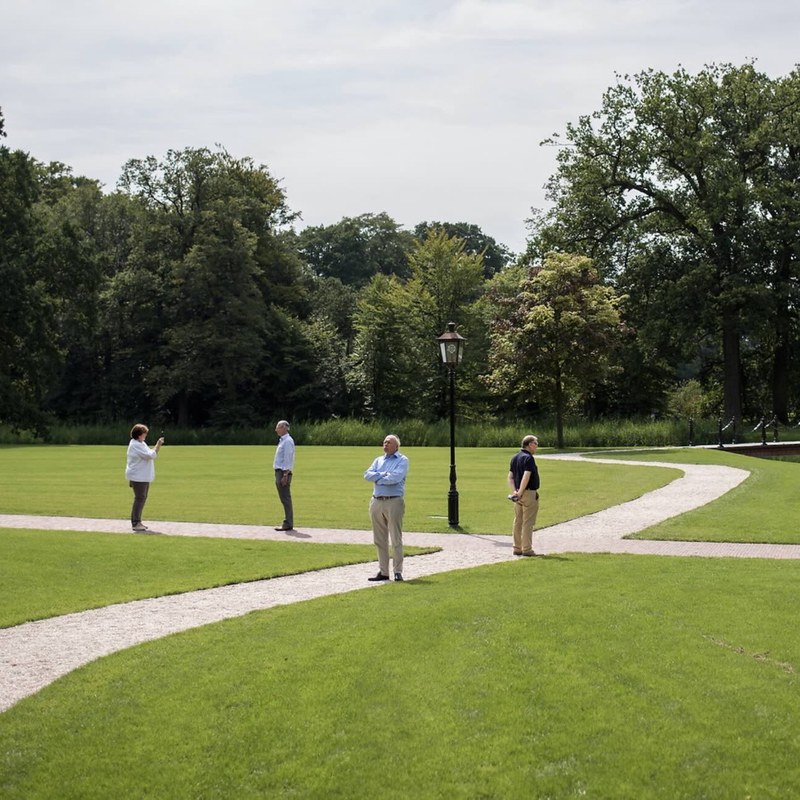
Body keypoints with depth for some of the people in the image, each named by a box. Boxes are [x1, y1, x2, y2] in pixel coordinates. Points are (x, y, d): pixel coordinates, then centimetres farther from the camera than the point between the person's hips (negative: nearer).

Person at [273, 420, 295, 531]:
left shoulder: (288, 441, -12)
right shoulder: (282, 441, 18)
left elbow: (288, 459, -18)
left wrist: (285, 475, -22)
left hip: (284, 472, -10)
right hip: (279, 472, 10)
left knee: (286, 499, -8)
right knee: (284, 499, 12)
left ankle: (288, 524, -7)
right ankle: (288, 523, 16)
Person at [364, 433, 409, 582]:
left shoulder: (402, 460, 2)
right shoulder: (378, 460, 19)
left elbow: (395, 477, -15)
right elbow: (367, 475, 3)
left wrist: (377, 478, -3)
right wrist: (384, 474, -9)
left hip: (394, 501, -6)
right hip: (377, 502, 6)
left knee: (396, 539, -5)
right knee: (379, 540, 7)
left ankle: (398, 572, -1)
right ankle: (383, 572, 12)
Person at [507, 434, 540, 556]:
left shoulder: (515, 458, 13)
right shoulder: (528, 458, -14)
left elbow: (510, 477, 9)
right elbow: (526, 477, -23)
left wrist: (514, 491, 0)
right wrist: (520, 493, -20)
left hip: (518, 494, 8)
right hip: (529, 493, -8)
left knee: (518, 522, 11)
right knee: (528, 522, -3)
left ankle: (517, 548, 15)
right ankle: (527, 549, -2)